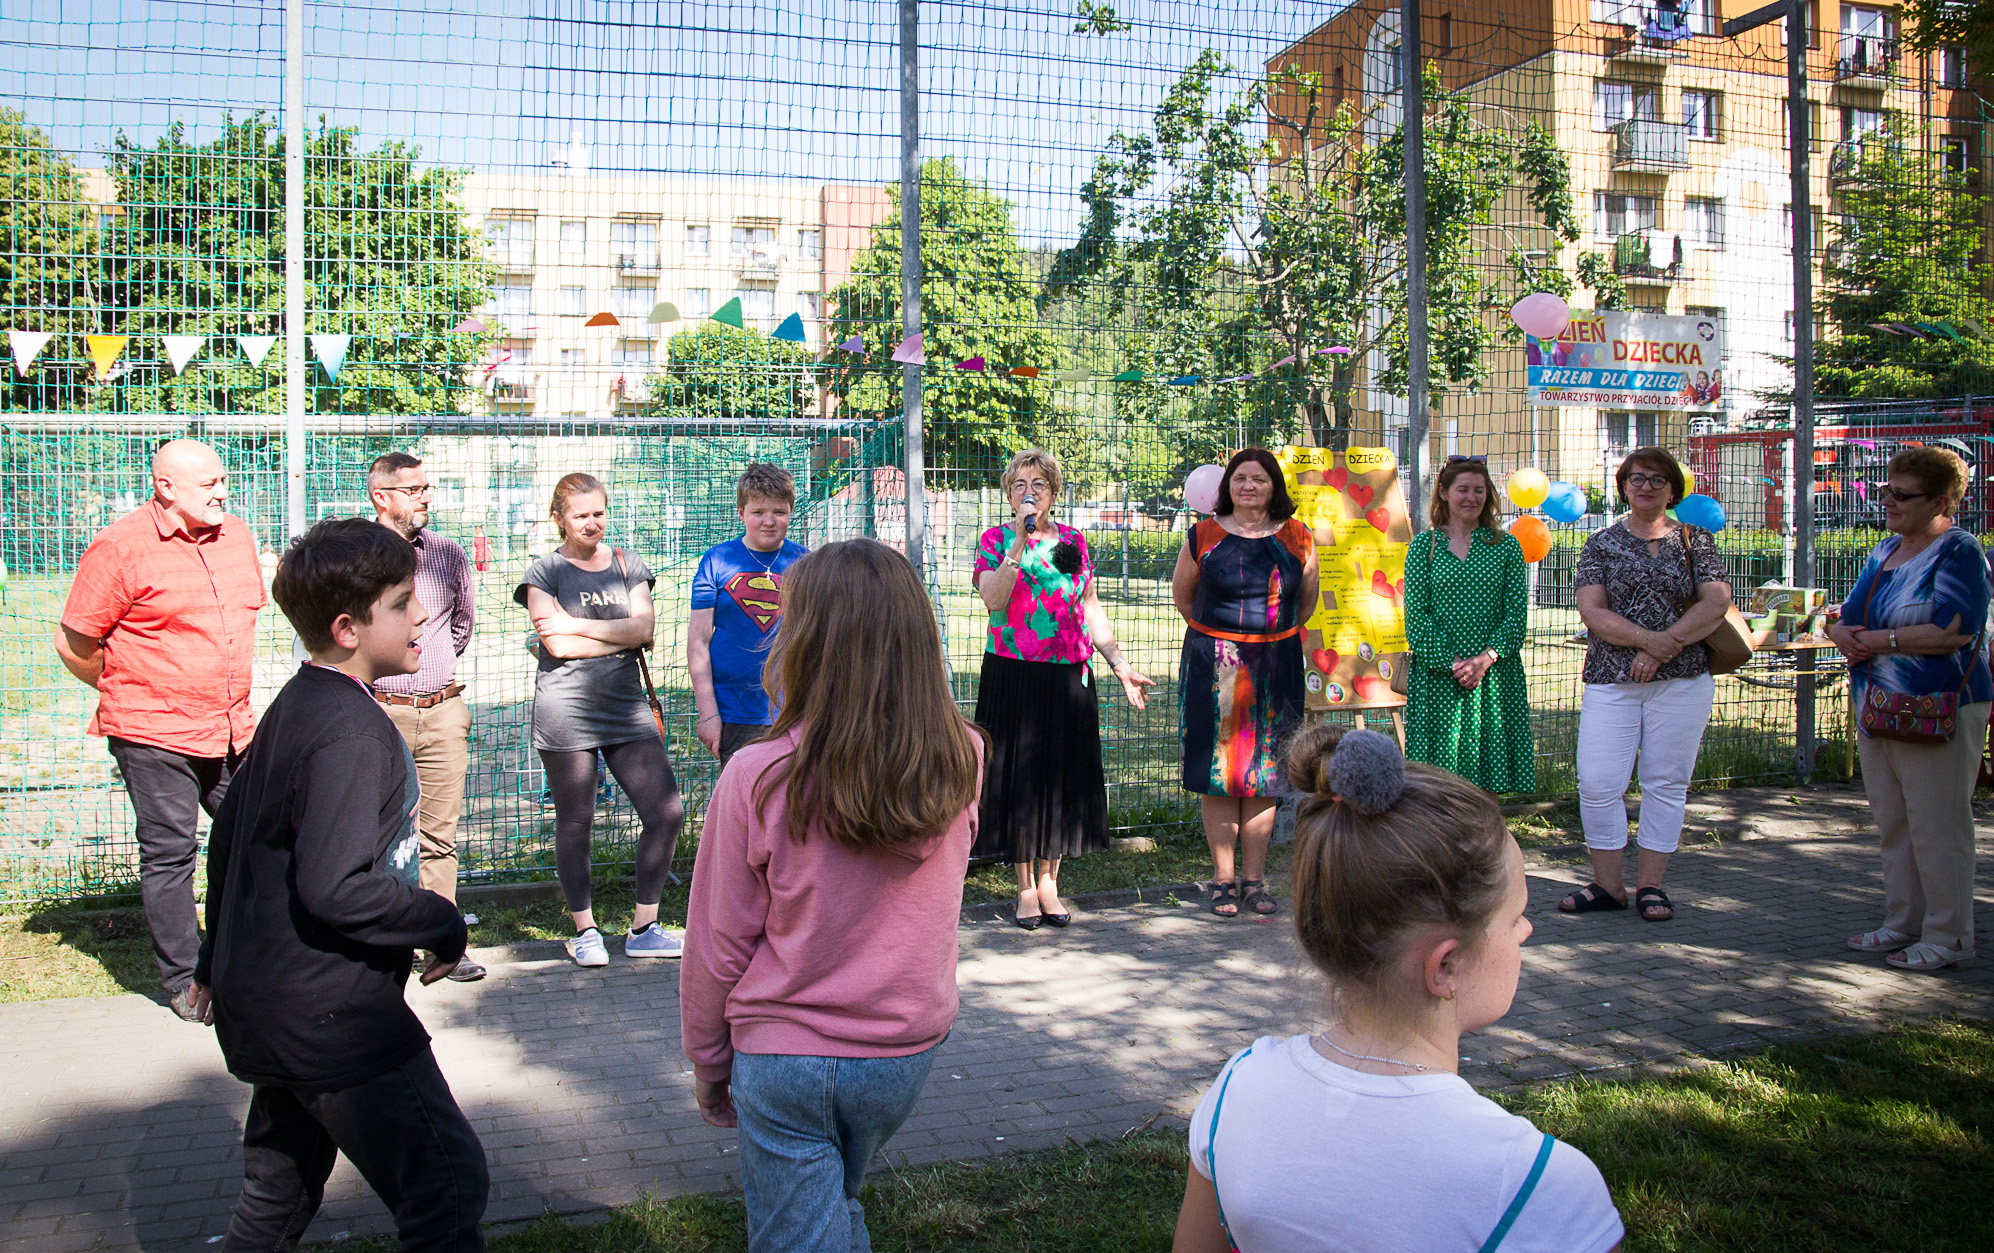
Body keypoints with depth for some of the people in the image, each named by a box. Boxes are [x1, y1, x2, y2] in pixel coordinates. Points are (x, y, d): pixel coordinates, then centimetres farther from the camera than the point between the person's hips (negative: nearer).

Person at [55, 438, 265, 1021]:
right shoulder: (120, 547, -11)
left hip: (232, 728, 6)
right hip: (155, 735, -6)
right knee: (169, 853, 2)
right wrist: (126, 690, 8)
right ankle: (183, 979, 14)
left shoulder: (237, 536, 9)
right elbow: (73, 642, -5)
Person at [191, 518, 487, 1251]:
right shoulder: (352, 730, -20)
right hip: (331, 1016, -10)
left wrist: (219, 960, 30)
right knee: (448, 1185, -7)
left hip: (268, 1010, 10)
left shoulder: (293, 707, 11)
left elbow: (228, 835, 20)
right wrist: (444, 925, -15)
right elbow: (335, 887, -29)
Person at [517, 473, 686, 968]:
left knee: (667, 812, -3)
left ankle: (643, 928, 10)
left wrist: (577, 625, -8)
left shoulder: (627, 565, 14)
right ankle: (584, 929, 20)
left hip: (627, 706, 4)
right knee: (575, 822, 3)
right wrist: (623, 634, -5)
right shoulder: (544, 572, 3)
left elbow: (645, 627, -1)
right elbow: (558, 645, -9)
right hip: (566, 709, -3)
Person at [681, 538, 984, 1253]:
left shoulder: (757, 780, -22)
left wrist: (707, 1065, 5)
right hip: (909, 1051, 4)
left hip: (786, 1060, -4)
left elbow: (718, 947, -12)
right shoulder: (963, 763, -14)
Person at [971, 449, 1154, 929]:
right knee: (1018, 776, 2)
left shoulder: (1072, 540, 9)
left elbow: (1090, 607, 12)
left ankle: (1049, 880, 21)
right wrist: (1020, 543, -20)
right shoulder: (996, 539, 0)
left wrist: (1120, 663, 7)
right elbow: (993, 599, -16)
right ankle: (1026, 887, 14)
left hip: (1068, 676, 3)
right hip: (1012, 675, -3)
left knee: (1061, 775, 7)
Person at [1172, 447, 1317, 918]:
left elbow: (1306, 601, 17)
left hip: (1276, 663, 2)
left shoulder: (1297, 539, 3)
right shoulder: (1204, 536, -1)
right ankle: (1223, 879, 7)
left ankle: (1255, 879, 12)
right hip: (1214, 666, -1)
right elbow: (1181, 593, 13)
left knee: (1265, 772, 4)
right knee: (1218, 771, -2)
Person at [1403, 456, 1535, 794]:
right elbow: (1415, 615, -2)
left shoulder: (1506, 547, 8)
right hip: (1436, 675, -1)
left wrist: (1485, 658, -12)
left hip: (1495, 673, 1)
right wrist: (1451, 662, -12)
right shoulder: (1423, 546, 5)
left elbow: (1517, 611, 2)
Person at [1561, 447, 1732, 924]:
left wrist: (1662, 650, -13)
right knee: (1597, 783, -6)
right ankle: (1608, 884, 7)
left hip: (1682, 681, 0)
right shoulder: (1601, 544, 8)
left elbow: (1716, 603, -4)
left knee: (1666, 782, 2)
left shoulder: (1695, 540, 8)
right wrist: (1646, 638, -17)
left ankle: (1650, 885, 12)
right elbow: (1591, 611, -3)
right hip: (1610, 681, 0)